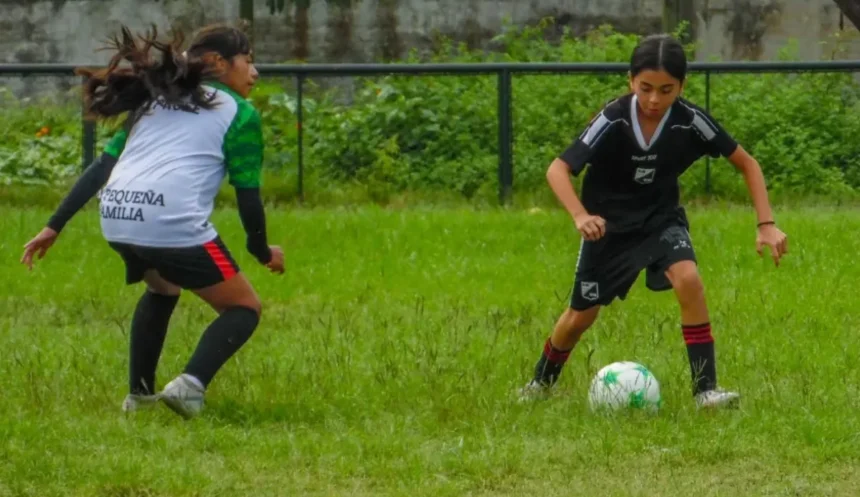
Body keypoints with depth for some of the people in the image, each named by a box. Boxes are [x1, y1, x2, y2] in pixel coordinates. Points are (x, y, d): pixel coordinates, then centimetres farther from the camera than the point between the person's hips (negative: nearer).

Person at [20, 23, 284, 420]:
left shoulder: (155, 103, 28)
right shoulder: (238, 113, 12)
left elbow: (100, 167, 22)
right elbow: (247, 194, 8)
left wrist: (54, 227, 22)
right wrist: (263, 252, 24)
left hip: (116, 220, 6)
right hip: (174, 223, -6)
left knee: (162, 289, 36)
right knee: (244, 307, 11)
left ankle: (138, 394, 31)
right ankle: (191, 385, -13)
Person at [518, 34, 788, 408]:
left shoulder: (690, 122, -22)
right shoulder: (613, 121, -27)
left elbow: (747, 164, -10)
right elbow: (558, 169, -31)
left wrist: (766, 224, -19)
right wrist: (581, 216, -49)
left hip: (661, 218, 1)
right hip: (609, 224, -1)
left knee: (688, 279, -28)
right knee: (581, 316, 11)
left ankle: (706, 389, -22)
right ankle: (541, 383, 41)